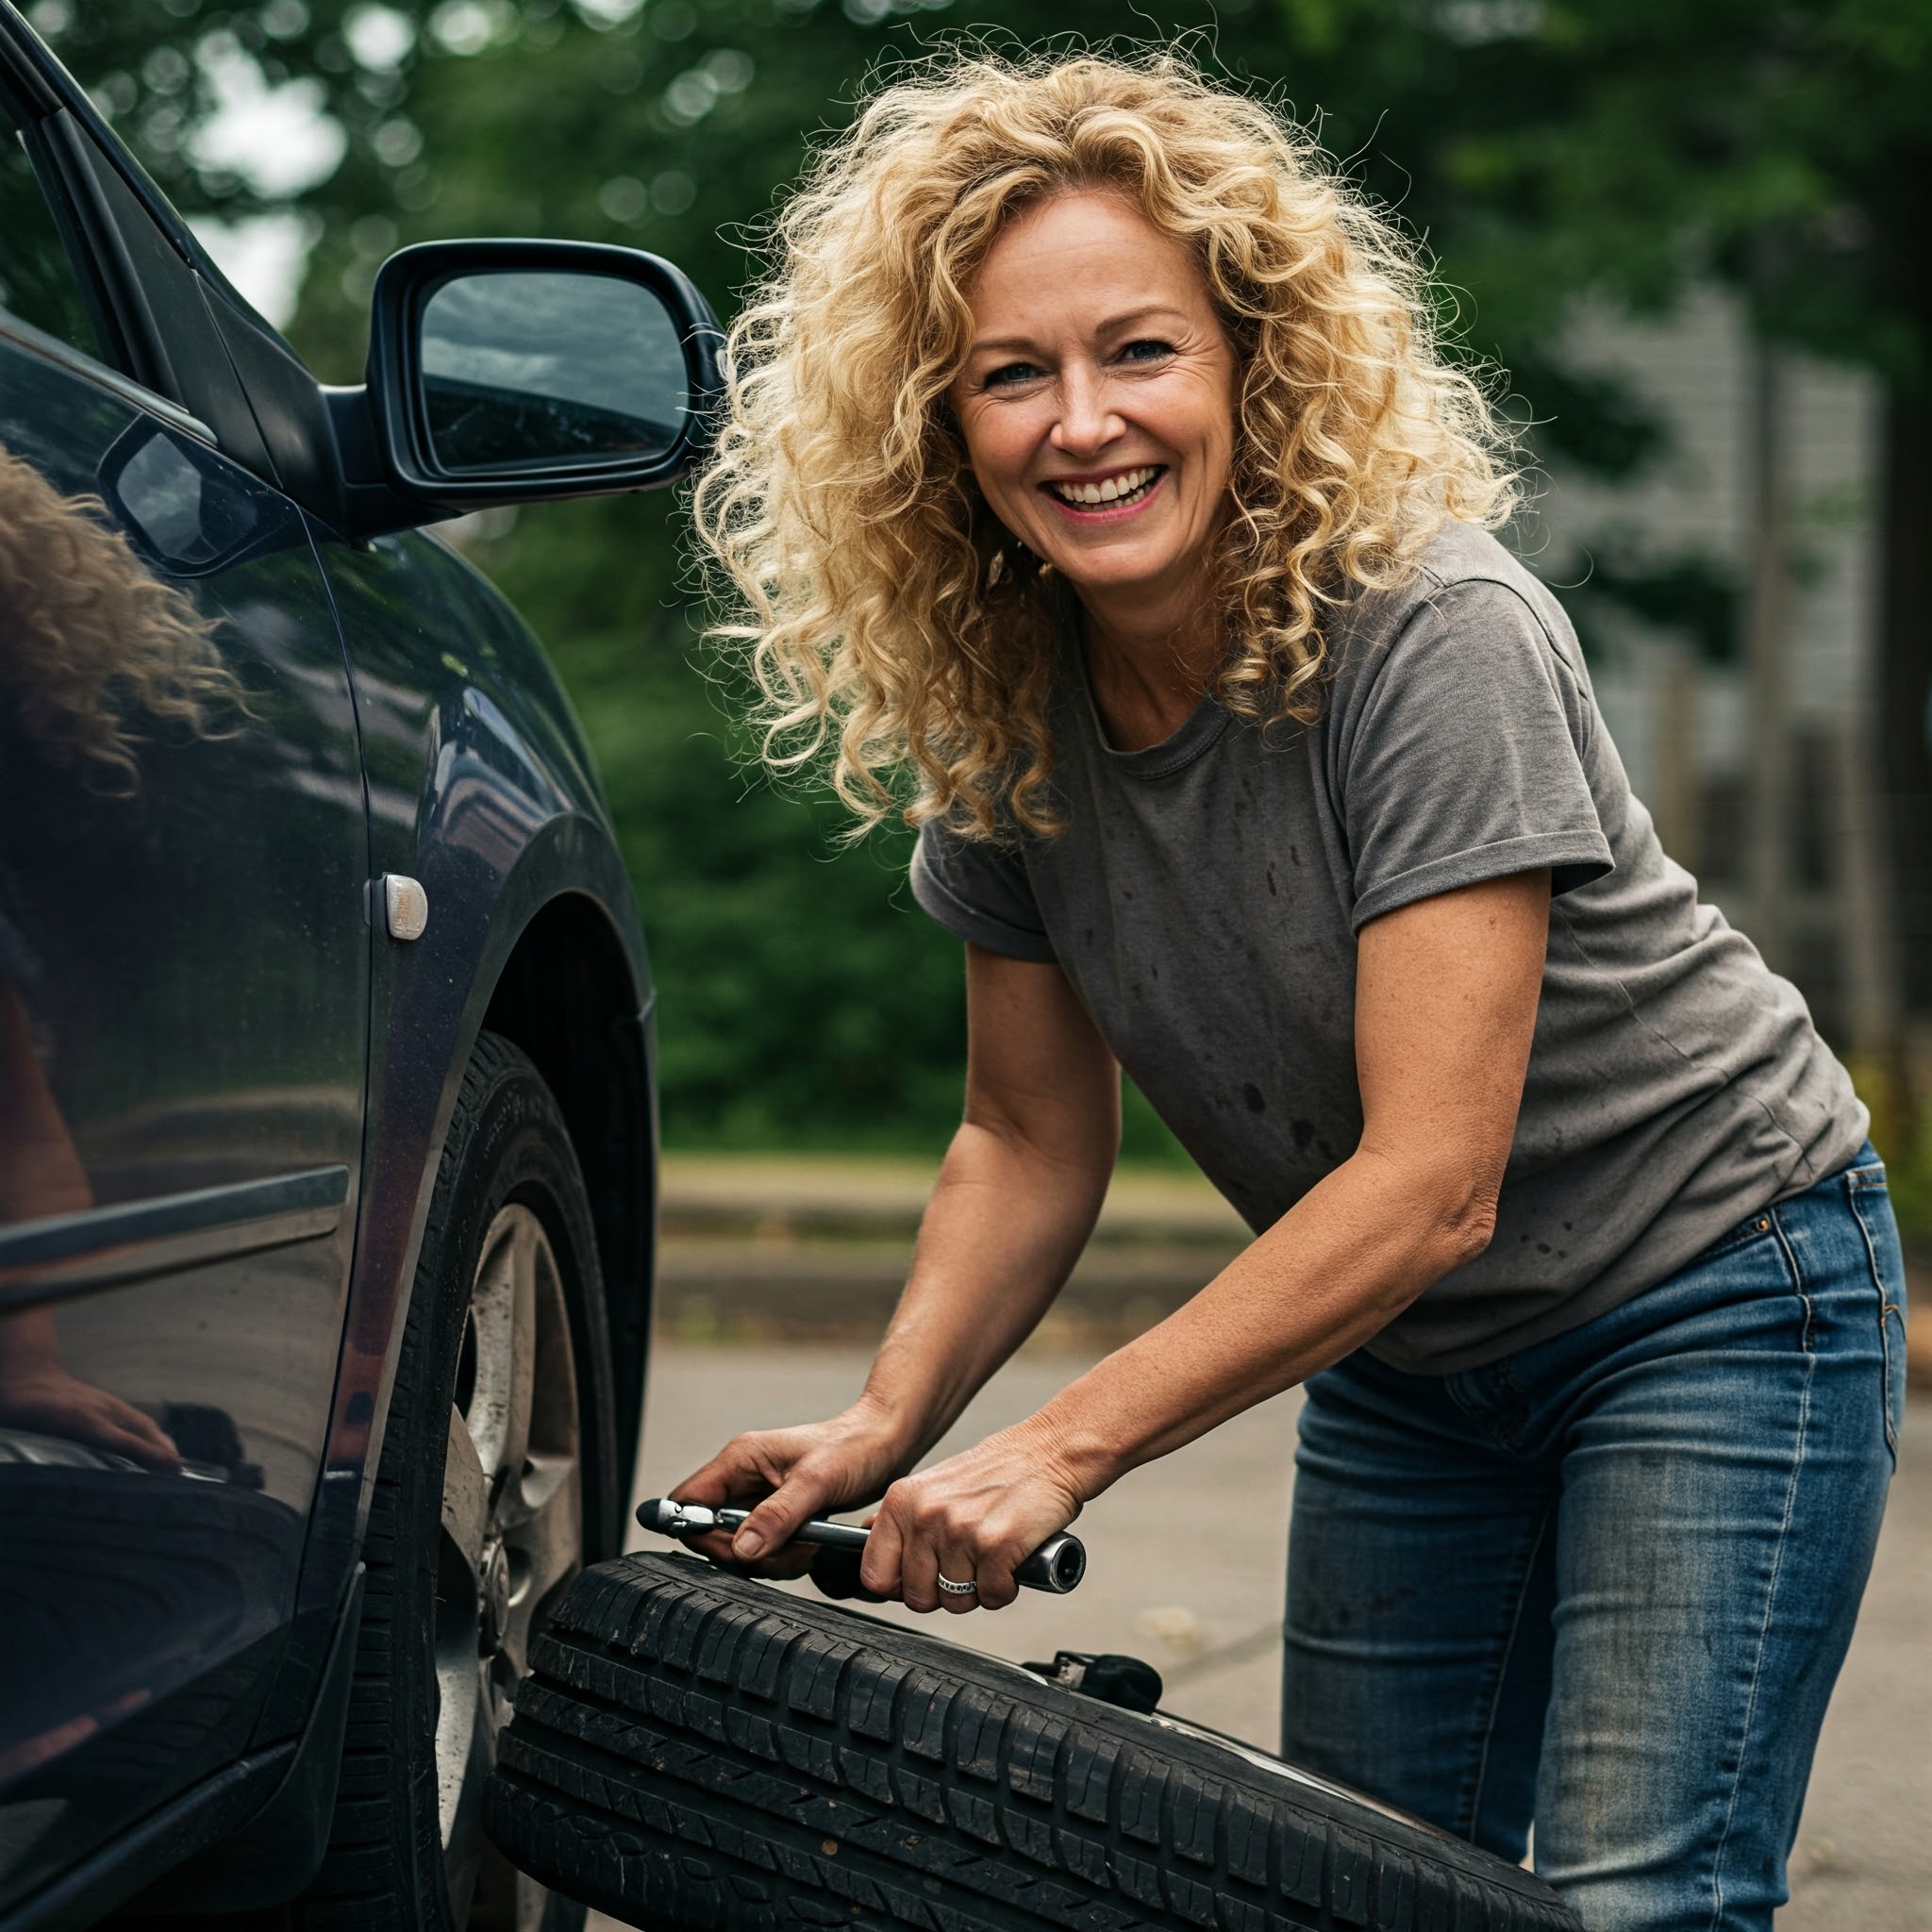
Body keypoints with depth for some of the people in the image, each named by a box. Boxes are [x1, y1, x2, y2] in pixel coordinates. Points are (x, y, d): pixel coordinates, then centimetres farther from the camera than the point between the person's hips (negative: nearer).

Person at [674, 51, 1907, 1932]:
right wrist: (885, 1423, -15)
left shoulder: (1434, 634, -28)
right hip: (1405, 1355, 6)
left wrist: (1066, 1445, -34)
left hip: (1709, 1286, -6)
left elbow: (1431, 1182, -31)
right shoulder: (989, 709, -9)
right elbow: (1032, 1141, 1)